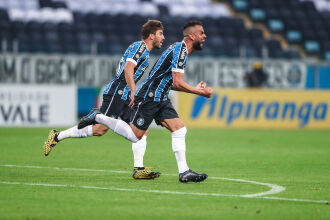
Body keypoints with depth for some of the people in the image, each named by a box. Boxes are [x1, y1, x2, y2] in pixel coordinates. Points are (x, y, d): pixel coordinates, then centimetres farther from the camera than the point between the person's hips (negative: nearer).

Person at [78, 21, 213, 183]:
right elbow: (178, 83, -24)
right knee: (135, 135, -4)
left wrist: (194, 89, 16)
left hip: (160, 99, 10)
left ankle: (183, 172, -6)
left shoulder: (182, 50, 14)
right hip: (148, 97, -10)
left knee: (180, 129, -3)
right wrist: (201, 93, -15)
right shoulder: (179, 50, -17)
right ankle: (97, 117, 11)